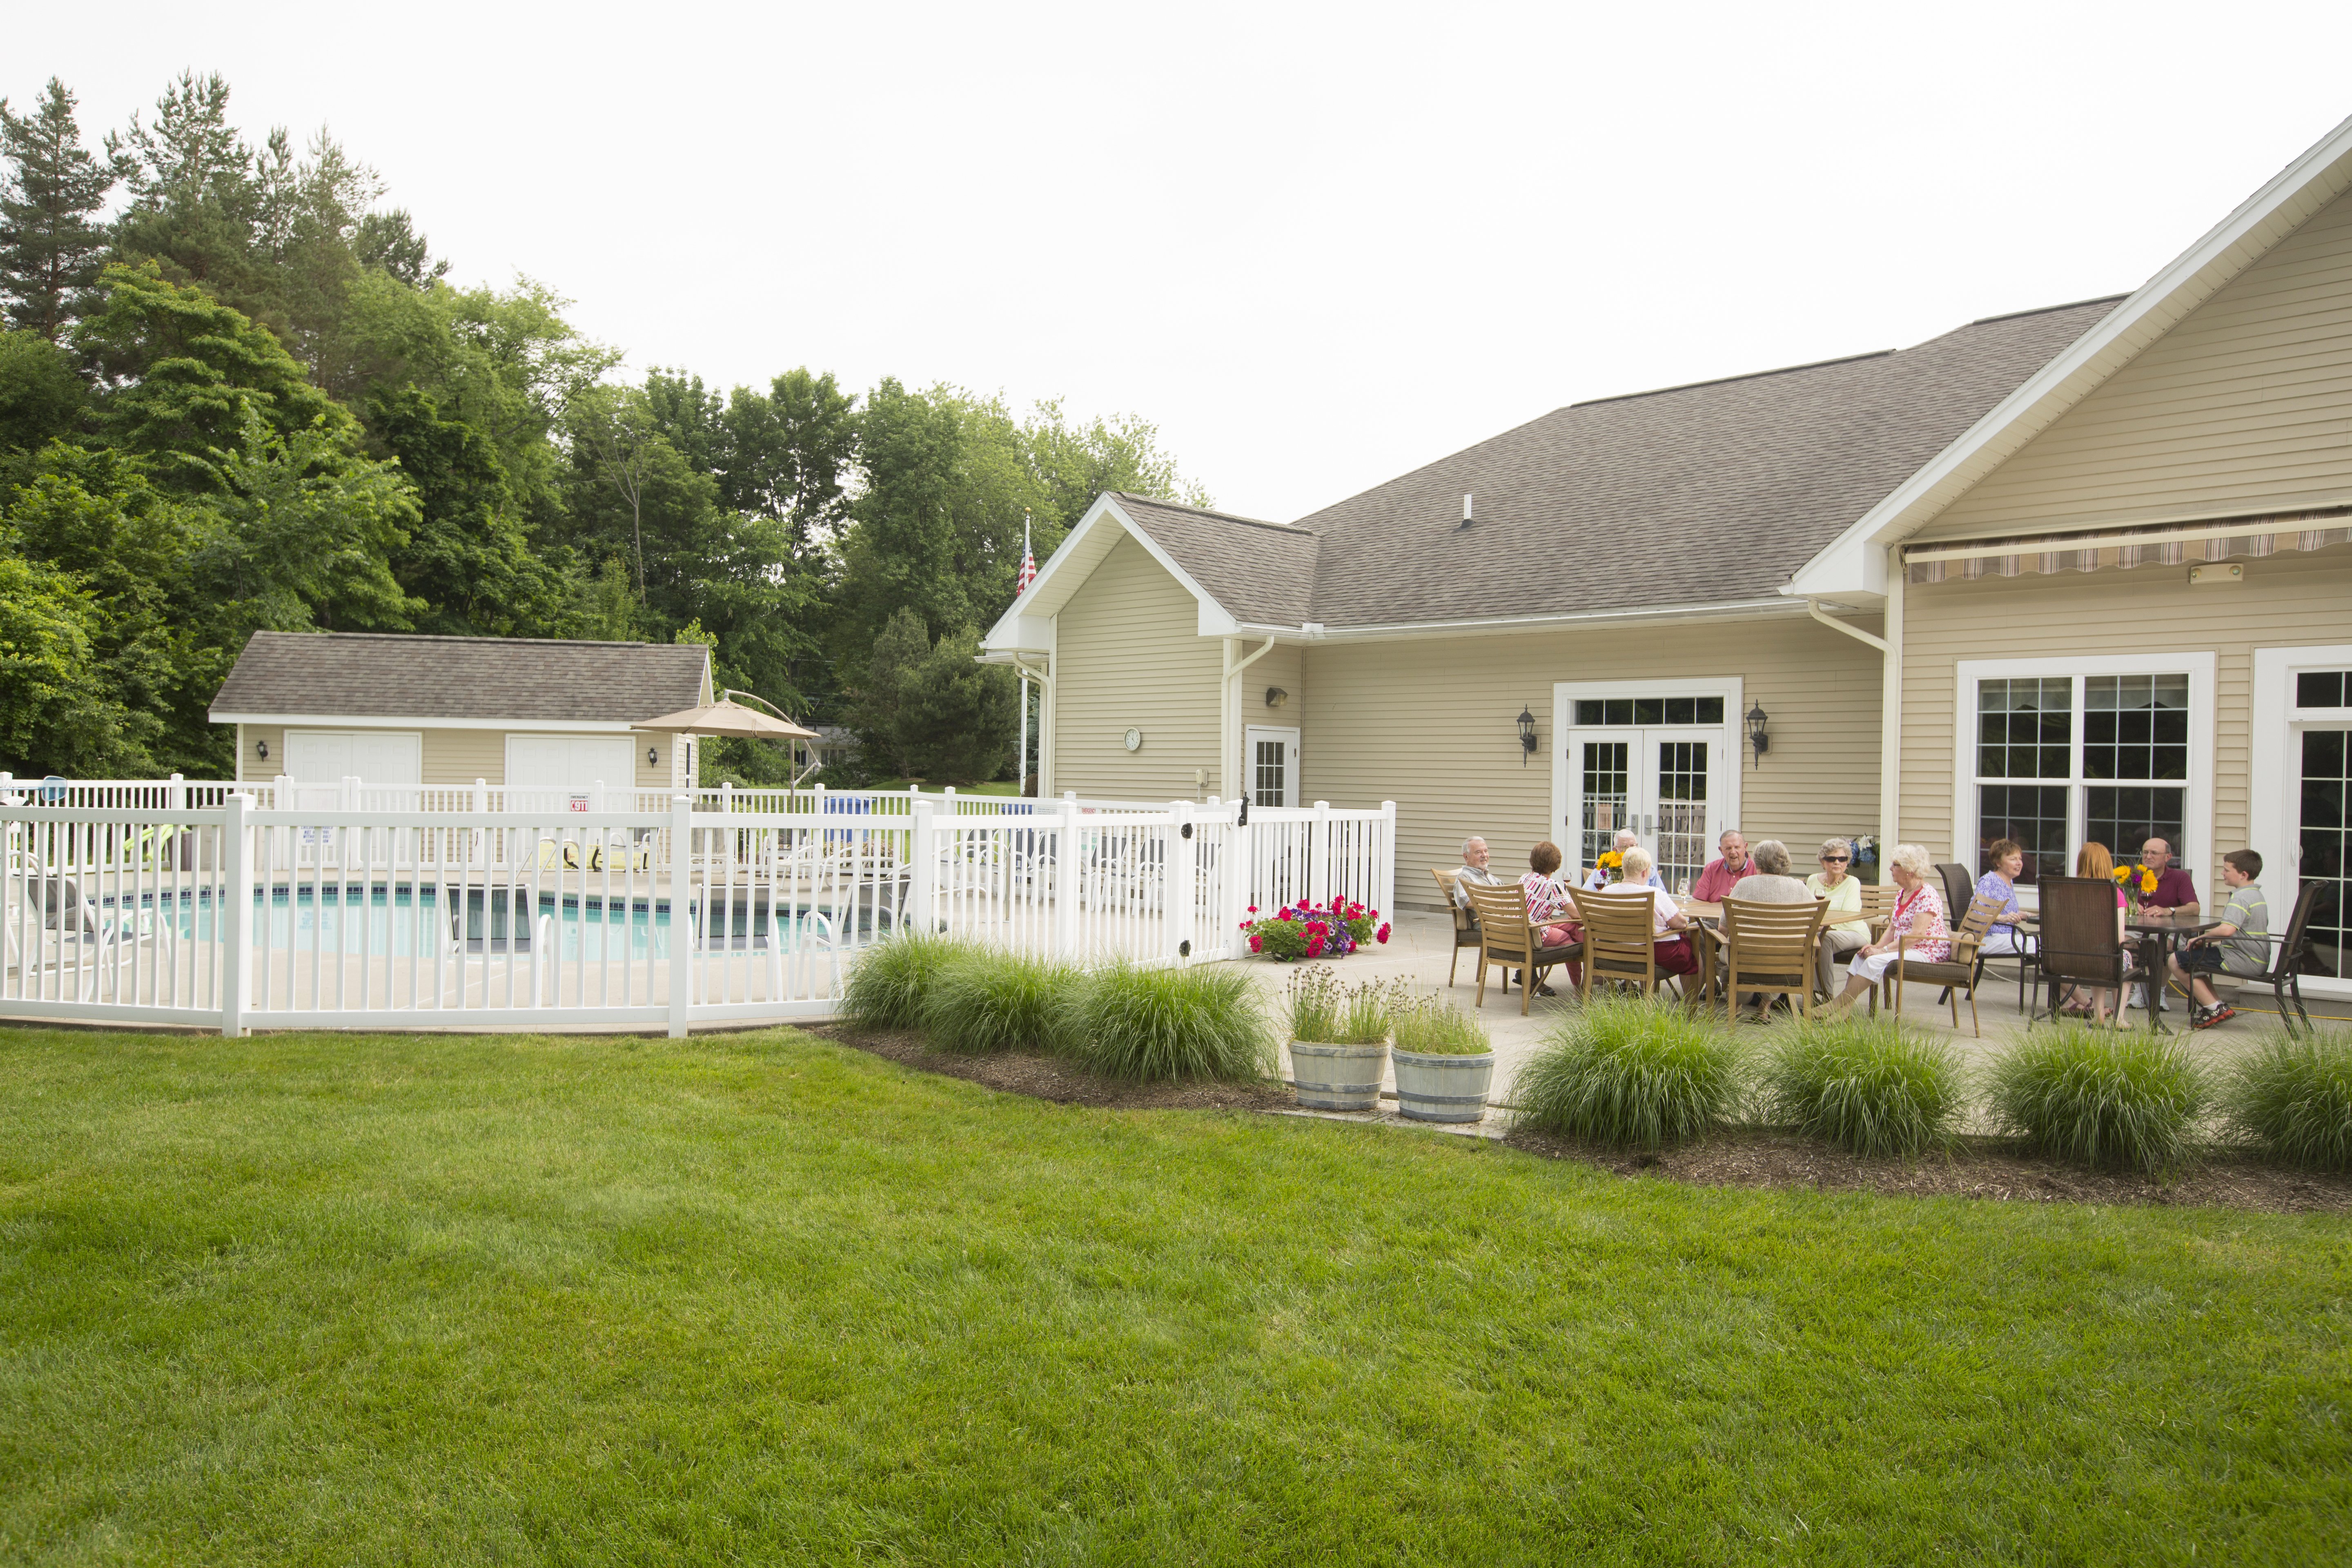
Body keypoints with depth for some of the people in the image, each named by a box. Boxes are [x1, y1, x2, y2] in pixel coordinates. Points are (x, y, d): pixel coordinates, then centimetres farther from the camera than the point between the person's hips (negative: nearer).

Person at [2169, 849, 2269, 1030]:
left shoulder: (2241, 896, -18)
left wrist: (2201, 939, -16)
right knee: (2193, 958, 23)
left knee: (2177, 961, -7)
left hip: (2240, 960, -11)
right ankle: (2217, 1007, 14)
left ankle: (2215, 1009, -5)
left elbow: (2227, 929, -33)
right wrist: (2209, 940, 16)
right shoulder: (2257, 895, 15)